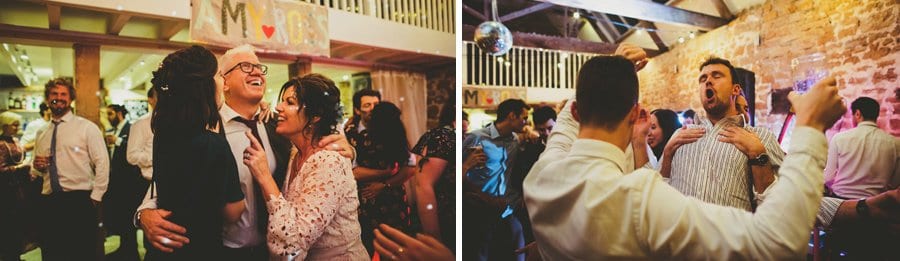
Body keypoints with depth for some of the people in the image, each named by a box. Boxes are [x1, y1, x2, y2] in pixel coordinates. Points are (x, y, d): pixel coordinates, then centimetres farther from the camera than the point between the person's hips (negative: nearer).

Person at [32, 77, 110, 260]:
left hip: (79, 201, -5)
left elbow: (102, 164, -7)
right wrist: (37, 166, 2)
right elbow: (38, 171, 26)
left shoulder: (87, 127, -1)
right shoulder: (41, 135, 16)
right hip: (49, 203, 5)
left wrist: (95, 199, -12)